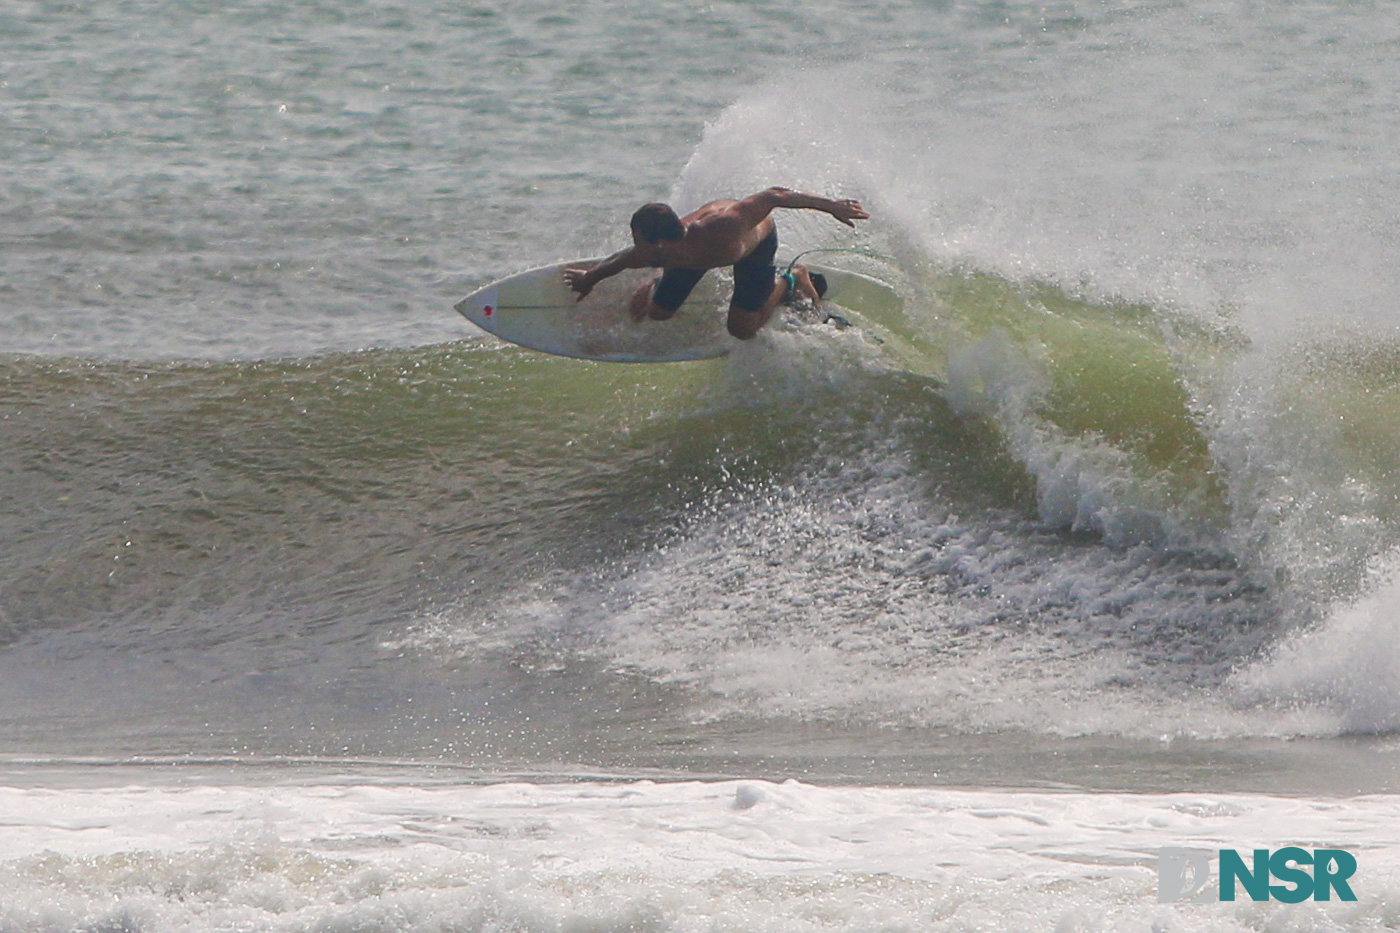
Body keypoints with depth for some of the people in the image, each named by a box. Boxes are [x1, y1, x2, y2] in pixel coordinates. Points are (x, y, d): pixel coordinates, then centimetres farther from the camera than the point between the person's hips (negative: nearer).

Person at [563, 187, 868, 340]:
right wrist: (589, 279, 10)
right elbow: (616, 262, -10)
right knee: (658, 312, 9)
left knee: (742, 329, 0)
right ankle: (657, 286, 44)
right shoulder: (645, 257, -34)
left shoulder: (721, 229, -51)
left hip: (758, 237, -3)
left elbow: (773, 197, -43)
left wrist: (830, 206, -38)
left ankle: (788, 285, 25)